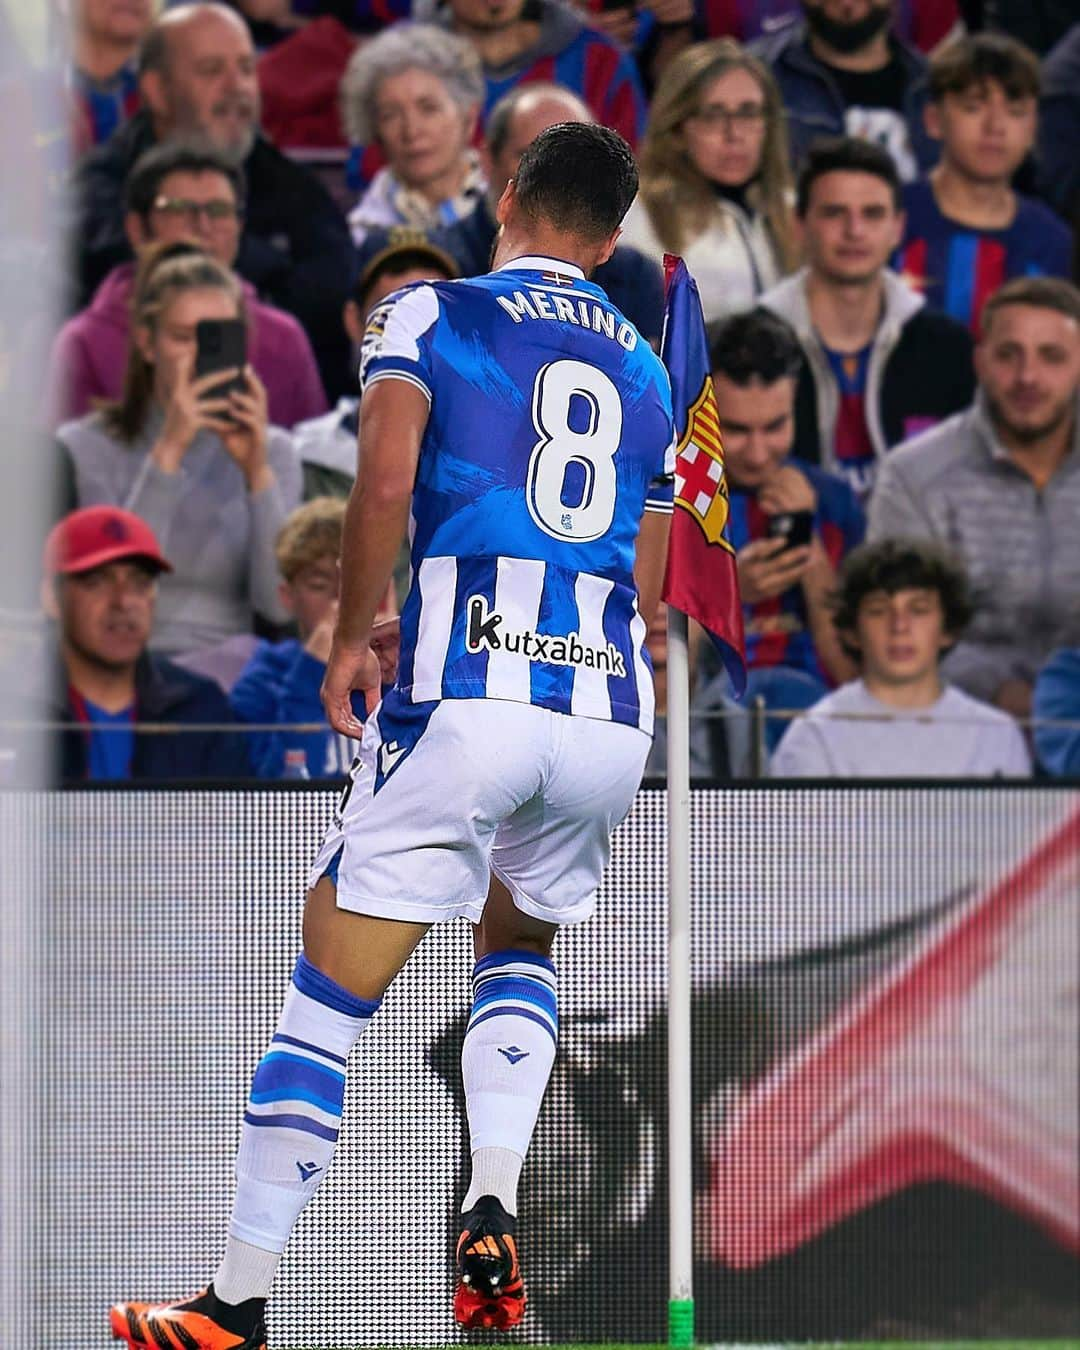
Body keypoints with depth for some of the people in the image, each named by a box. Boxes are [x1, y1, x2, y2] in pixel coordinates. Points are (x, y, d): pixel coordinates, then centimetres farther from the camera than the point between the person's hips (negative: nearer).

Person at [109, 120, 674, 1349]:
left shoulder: (430, 314, 5)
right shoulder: (644, 371, 19)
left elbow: (386, 482, -10)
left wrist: (351, 637, 3)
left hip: (465, 698, -4)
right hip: (612, 714, 4)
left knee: (330, 996, 3)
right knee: (519, 943, 30)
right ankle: (493, 1221, 9)